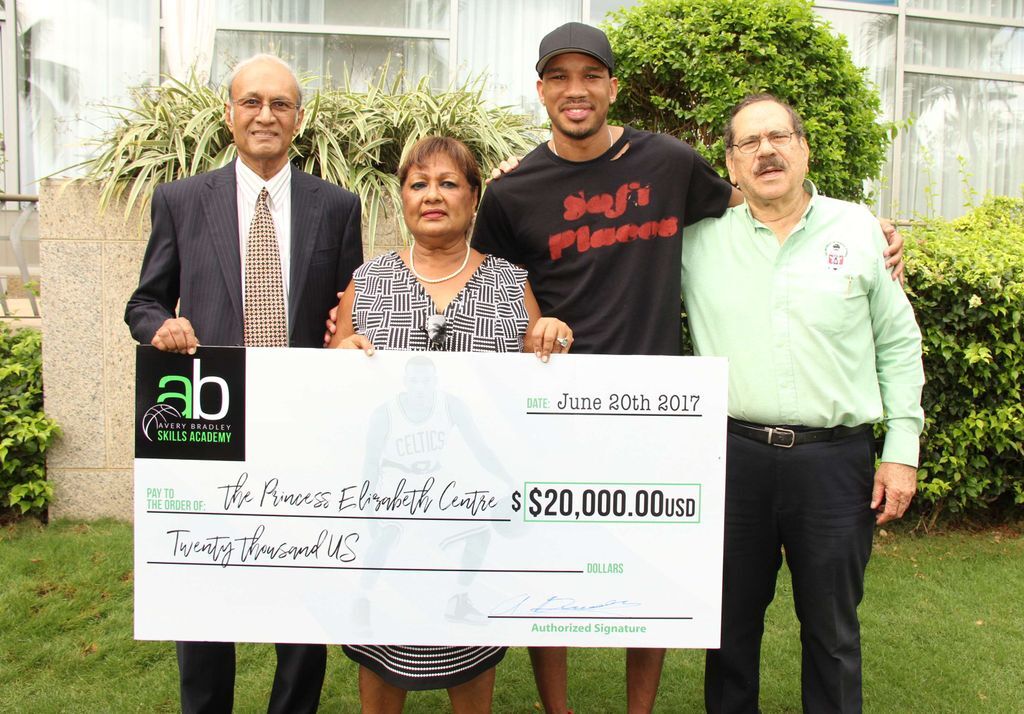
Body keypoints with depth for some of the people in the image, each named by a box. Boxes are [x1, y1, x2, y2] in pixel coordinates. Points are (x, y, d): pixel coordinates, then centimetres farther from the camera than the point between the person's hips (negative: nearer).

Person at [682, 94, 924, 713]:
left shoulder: (859, 230, 4)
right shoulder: (700, 237, 3)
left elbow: (899, 343, 7)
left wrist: (902, 450, 3)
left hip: (836, 458, 0)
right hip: (733, 455, 1)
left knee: (832, 627, 13)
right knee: (732, 620, 16)